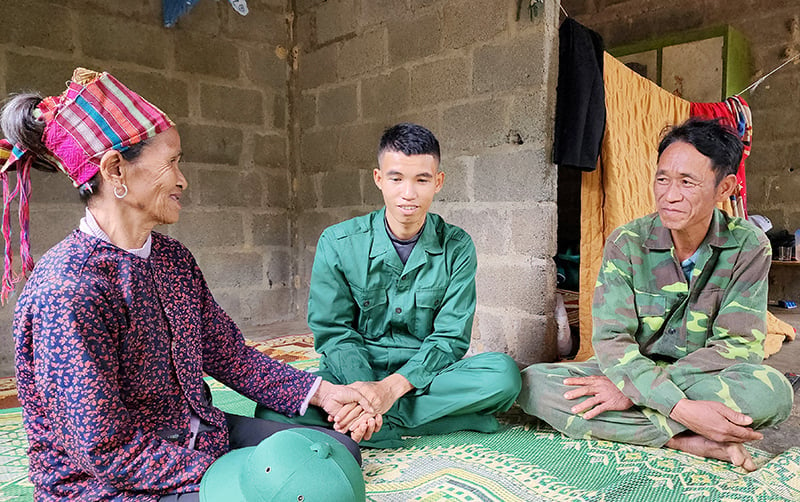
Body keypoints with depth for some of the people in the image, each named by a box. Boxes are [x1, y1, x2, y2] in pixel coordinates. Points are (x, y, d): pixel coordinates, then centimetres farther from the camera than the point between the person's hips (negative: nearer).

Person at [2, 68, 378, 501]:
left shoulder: (171, 256, 3)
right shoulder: (66, 291, -24)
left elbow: (228, 353, 4)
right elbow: (105, 448, -23)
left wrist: (319, 392, -4)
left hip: (198, 437, 8)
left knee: (339, 450, 1)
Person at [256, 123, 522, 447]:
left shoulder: (457, 247, -4)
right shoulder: (337, 243, -5)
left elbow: (451, 337, -7)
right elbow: (333, 332, -6)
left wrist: (392, 387, -24)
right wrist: (365, 392, -26)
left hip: (424, 376, 1)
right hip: (353, 374, 0)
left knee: (504, 373, -28)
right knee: (273, 410, -29)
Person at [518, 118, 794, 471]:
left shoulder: (749, 247, -7)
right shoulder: (626, 243, -9)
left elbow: (737, 345, -13)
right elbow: (611, 340, -17)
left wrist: (633, 391, -24)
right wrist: (681, 408, -34)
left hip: (704, 381, 0)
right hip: (632, 374, 1)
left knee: (772, 390, -33)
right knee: (534, 382, -27)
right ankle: (689, 442, -26)